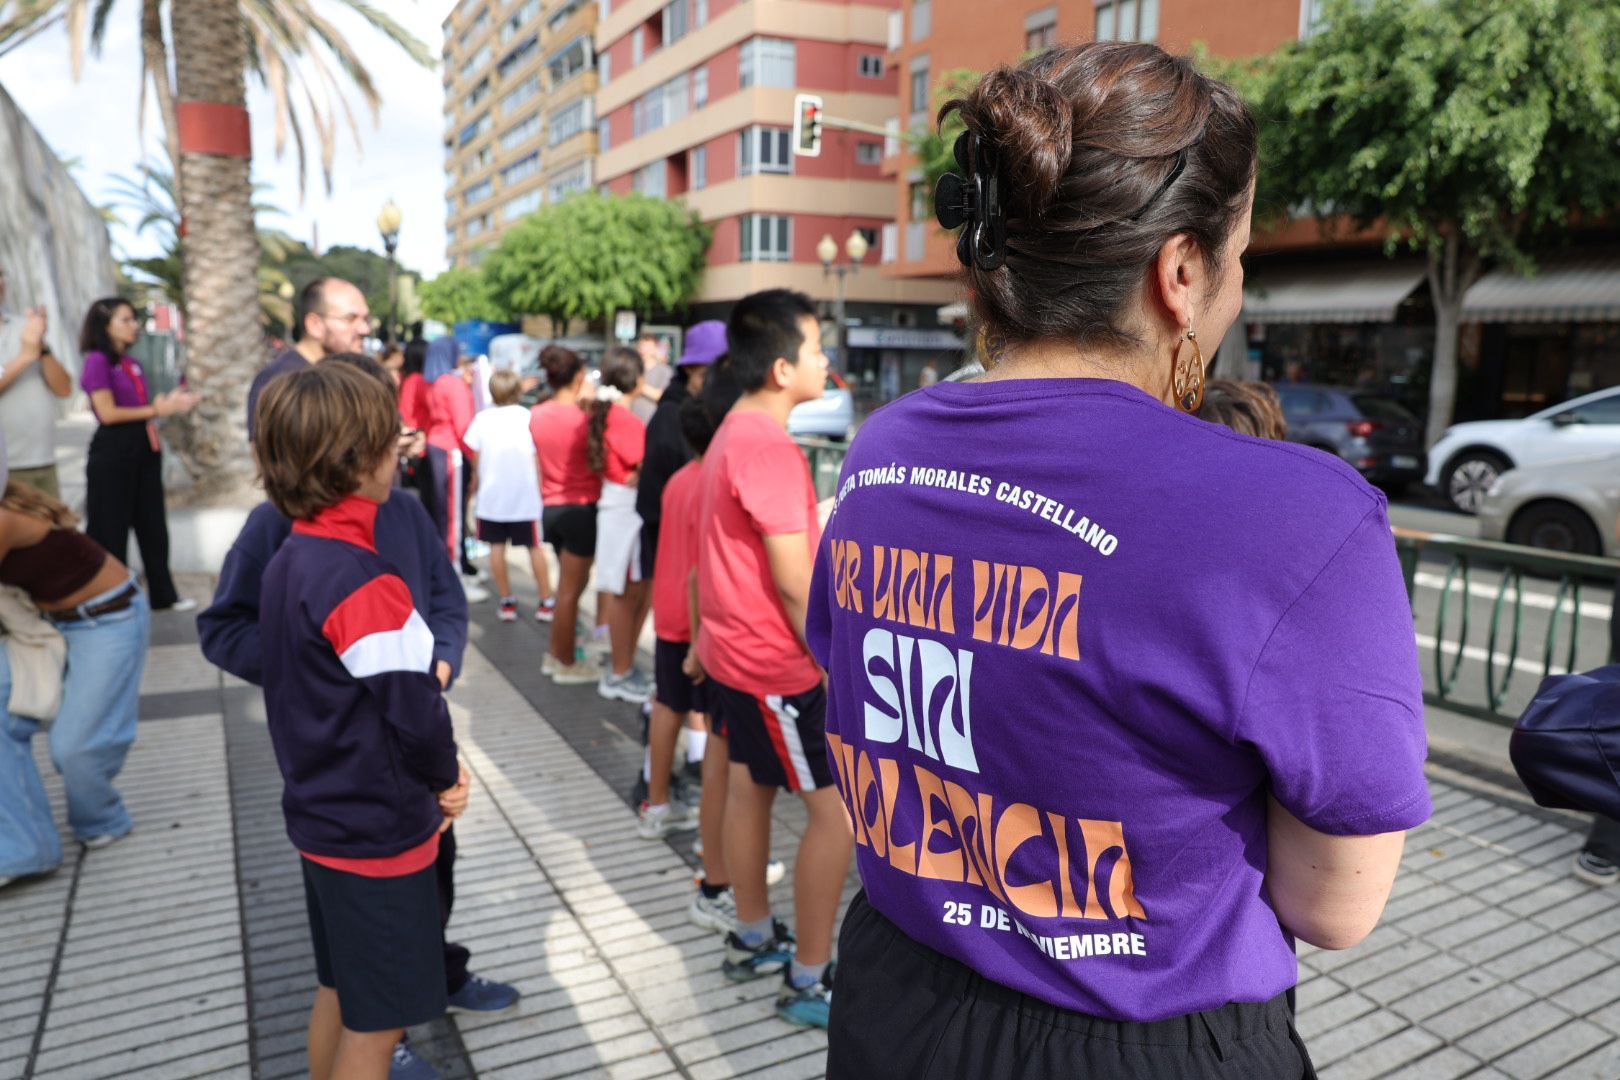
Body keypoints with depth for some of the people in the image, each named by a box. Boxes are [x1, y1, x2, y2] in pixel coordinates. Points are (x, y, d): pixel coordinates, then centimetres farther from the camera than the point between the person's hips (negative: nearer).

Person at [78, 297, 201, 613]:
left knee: (153, 524, 12)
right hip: (113, 453, -8)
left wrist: (169, 403, 0)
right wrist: (156, 410, -14)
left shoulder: (132, 363, 14)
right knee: (111, 529, 2)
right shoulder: (98, 361, -10)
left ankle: (163, 594, 19)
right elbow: (108, 413, -16)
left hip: (145, 448, 8)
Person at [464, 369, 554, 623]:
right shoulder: (528, 417, -5)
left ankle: (507, 602, 12)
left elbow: (475, 460, 4)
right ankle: (547, 602, 11)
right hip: (525, 495, -1)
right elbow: (537, 460, -4)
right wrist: (539, 488, 7)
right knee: (535, 547, 8)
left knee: (497, 547, 9)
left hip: (491, 495, 1)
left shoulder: (482, 419, -1)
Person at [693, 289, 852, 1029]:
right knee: (837, 812, -2)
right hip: (778, 662, -10)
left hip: (737, 651, 10)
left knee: (749, 788, 19)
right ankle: (809, 982, 10)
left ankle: (752, 940, 34)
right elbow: (794, 582, -23)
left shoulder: (733, 433, 10)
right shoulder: (768, 445, -23)